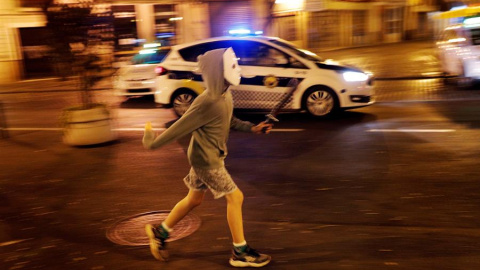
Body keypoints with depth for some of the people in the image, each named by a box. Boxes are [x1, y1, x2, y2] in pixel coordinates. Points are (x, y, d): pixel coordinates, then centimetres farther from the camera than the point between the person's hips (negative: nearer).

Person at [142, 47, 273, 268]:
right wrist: (153, 143, -12)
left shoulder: (225, 95, 1)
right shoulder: (207, 102, -27)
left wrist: (252, 128, 6)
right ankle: (240, 253, 10)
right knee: (235, 197, -3)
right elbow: (180, 127, -22)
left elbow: (228, 122, 17)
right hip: (206, 159, -9)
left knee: (194, 200, 19)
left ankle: (160, 233, 36)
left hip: (211, 157, 9)